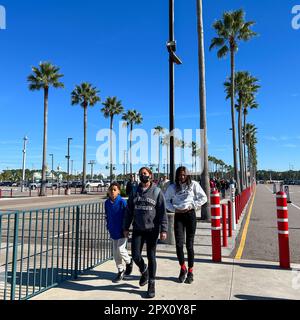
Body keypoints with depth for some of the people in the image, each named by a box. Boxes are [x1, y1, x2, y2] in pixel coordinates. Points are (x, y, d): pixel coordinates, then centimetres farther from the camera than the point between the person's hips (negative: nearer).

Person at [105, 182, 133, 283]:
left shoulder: (122, 202, -15)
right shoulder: (107, 203, 1)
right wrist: (109, 227, 10)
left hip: (122, 231, -5)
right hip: (113, 231, 6)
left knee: (120, 250, -10)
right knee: (115, 253, 10)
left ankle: (129, 262, 22)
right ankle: (120, 271, 27)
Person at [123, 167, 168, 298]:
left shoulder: (157, 192, -2)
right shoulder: (135, 192, 8)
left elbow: (162, 212, -6)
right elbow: (129, 211, 11)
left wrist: (163, 230, -12)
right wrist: (126, 228, 8)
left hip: (152, 229, -3)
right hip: (137, 229, 3)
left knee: (151, 256, 5)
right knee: (135, 255, 1)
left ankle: (151, 284, 22)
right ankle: (144, 271, 34)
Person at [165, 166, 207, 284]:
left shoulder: (193, 184, 0)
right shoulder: (172, 187, 6)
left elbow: (203, 198, 0)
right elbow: (166, 200, 13)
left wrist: (192, 206, -8)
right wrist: (174, 209, -2)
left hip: (190, 214, -1)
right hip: (178, 216, 2)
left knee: (189, 245, 4)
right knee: (179, 244, -6)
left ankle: (190, 272, 20)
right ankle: (183, 268, 18)